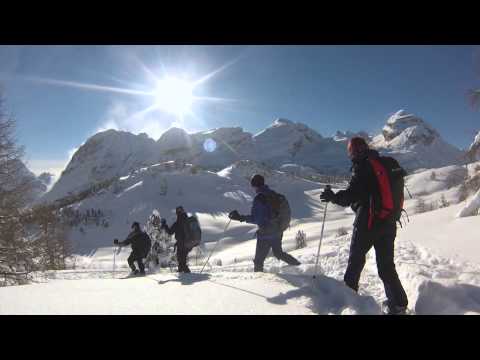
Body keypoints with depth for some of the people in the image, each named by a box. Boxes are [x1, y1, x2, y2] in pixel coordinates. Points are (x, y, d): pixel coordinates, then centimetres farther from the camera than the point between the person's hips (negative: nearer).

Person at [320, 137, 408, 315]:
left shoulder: (362, 166, -11)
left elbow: (352, 194, -20)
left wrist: (334, 197, -10)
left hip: (367, 221, -6)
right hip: (389, 222, 7)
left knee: (356, 259, 9)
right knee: (386, 264, 14)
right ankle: (398, 303, 15)